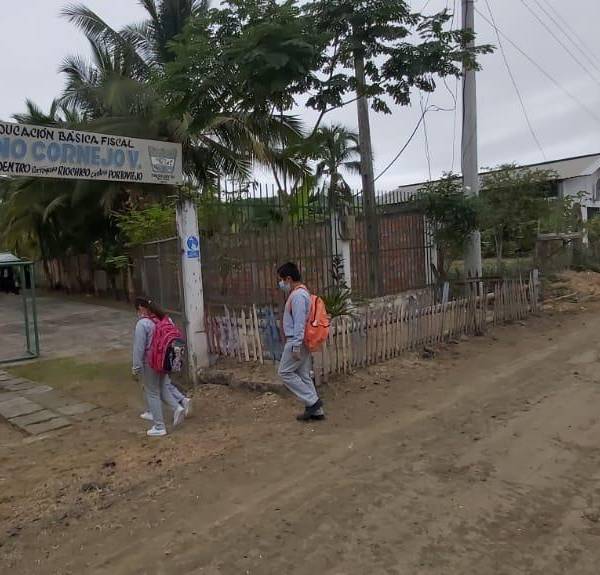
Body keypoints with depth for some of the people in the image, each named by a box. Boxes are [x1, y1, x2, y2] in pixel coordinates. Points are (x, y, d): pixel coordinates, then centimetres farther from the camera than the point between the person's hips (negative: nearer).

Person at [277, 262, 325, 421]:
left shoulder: (298, 295, -18)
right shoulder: (299, 293, 15)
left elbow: (299, 322, -23)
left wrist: (296, 346, -23)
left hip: (296, 342, -10)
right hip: (301, 342, 10)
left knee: (285, 373, -1)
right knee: (304, 376, 12)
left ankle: (312, 401, 0)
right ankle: (315, 411, 17)